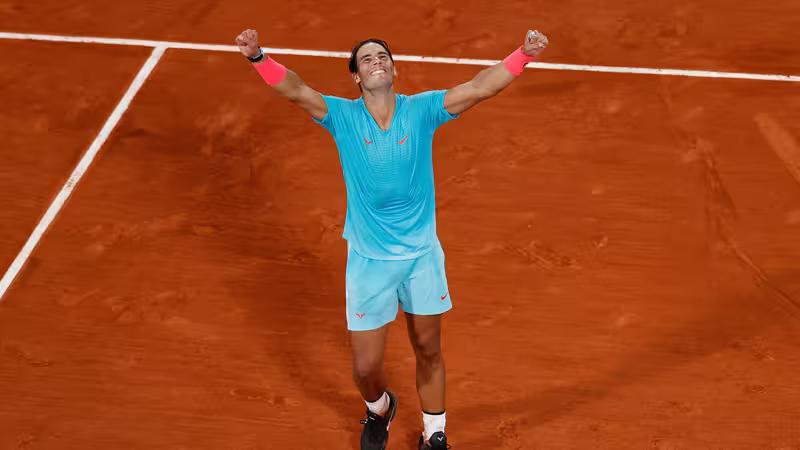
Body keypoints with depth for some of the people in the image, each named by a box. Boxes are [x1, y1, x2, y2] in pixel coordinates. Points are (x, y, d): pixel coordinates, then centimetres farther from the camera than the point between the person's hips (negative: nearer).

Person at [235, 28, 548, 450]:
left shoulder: (421, 110, -7)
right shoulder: (342, 115, -9)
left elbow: (478, 87, -17)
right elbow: (296, 90, -23)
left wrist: (524, 54, -30)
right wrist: (258, 56, -40)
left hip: (422, 254, 1)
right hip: (368, 260, -1)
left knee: (428, 352, 16)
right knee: (365, 366, 6)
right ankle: (379, 409, 44)